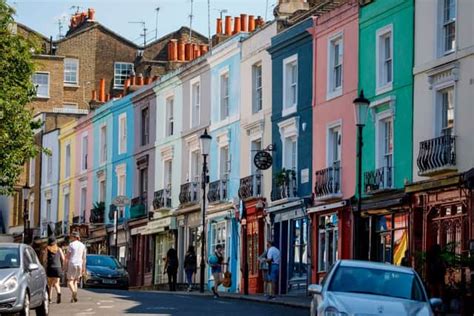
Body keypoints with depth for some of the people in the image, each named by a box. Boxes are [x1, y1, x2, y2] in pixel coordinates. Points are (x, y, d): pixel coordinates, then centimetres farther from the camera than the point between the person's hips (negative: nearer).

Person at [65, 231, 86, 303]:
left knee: (70, 282, -3)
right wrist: (83, 268, 15)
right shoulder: (82, 245, 8)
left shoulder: (71, 244, -4)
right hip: (79, 264, 4)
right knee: (75, 281, 15)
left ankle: (74, 292, -32)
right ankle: (73, 298, 6)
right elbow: (84, 258, 10)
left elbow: (67, 256, -6)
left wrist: (66, 265, 0)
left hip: (72, 264, -4)